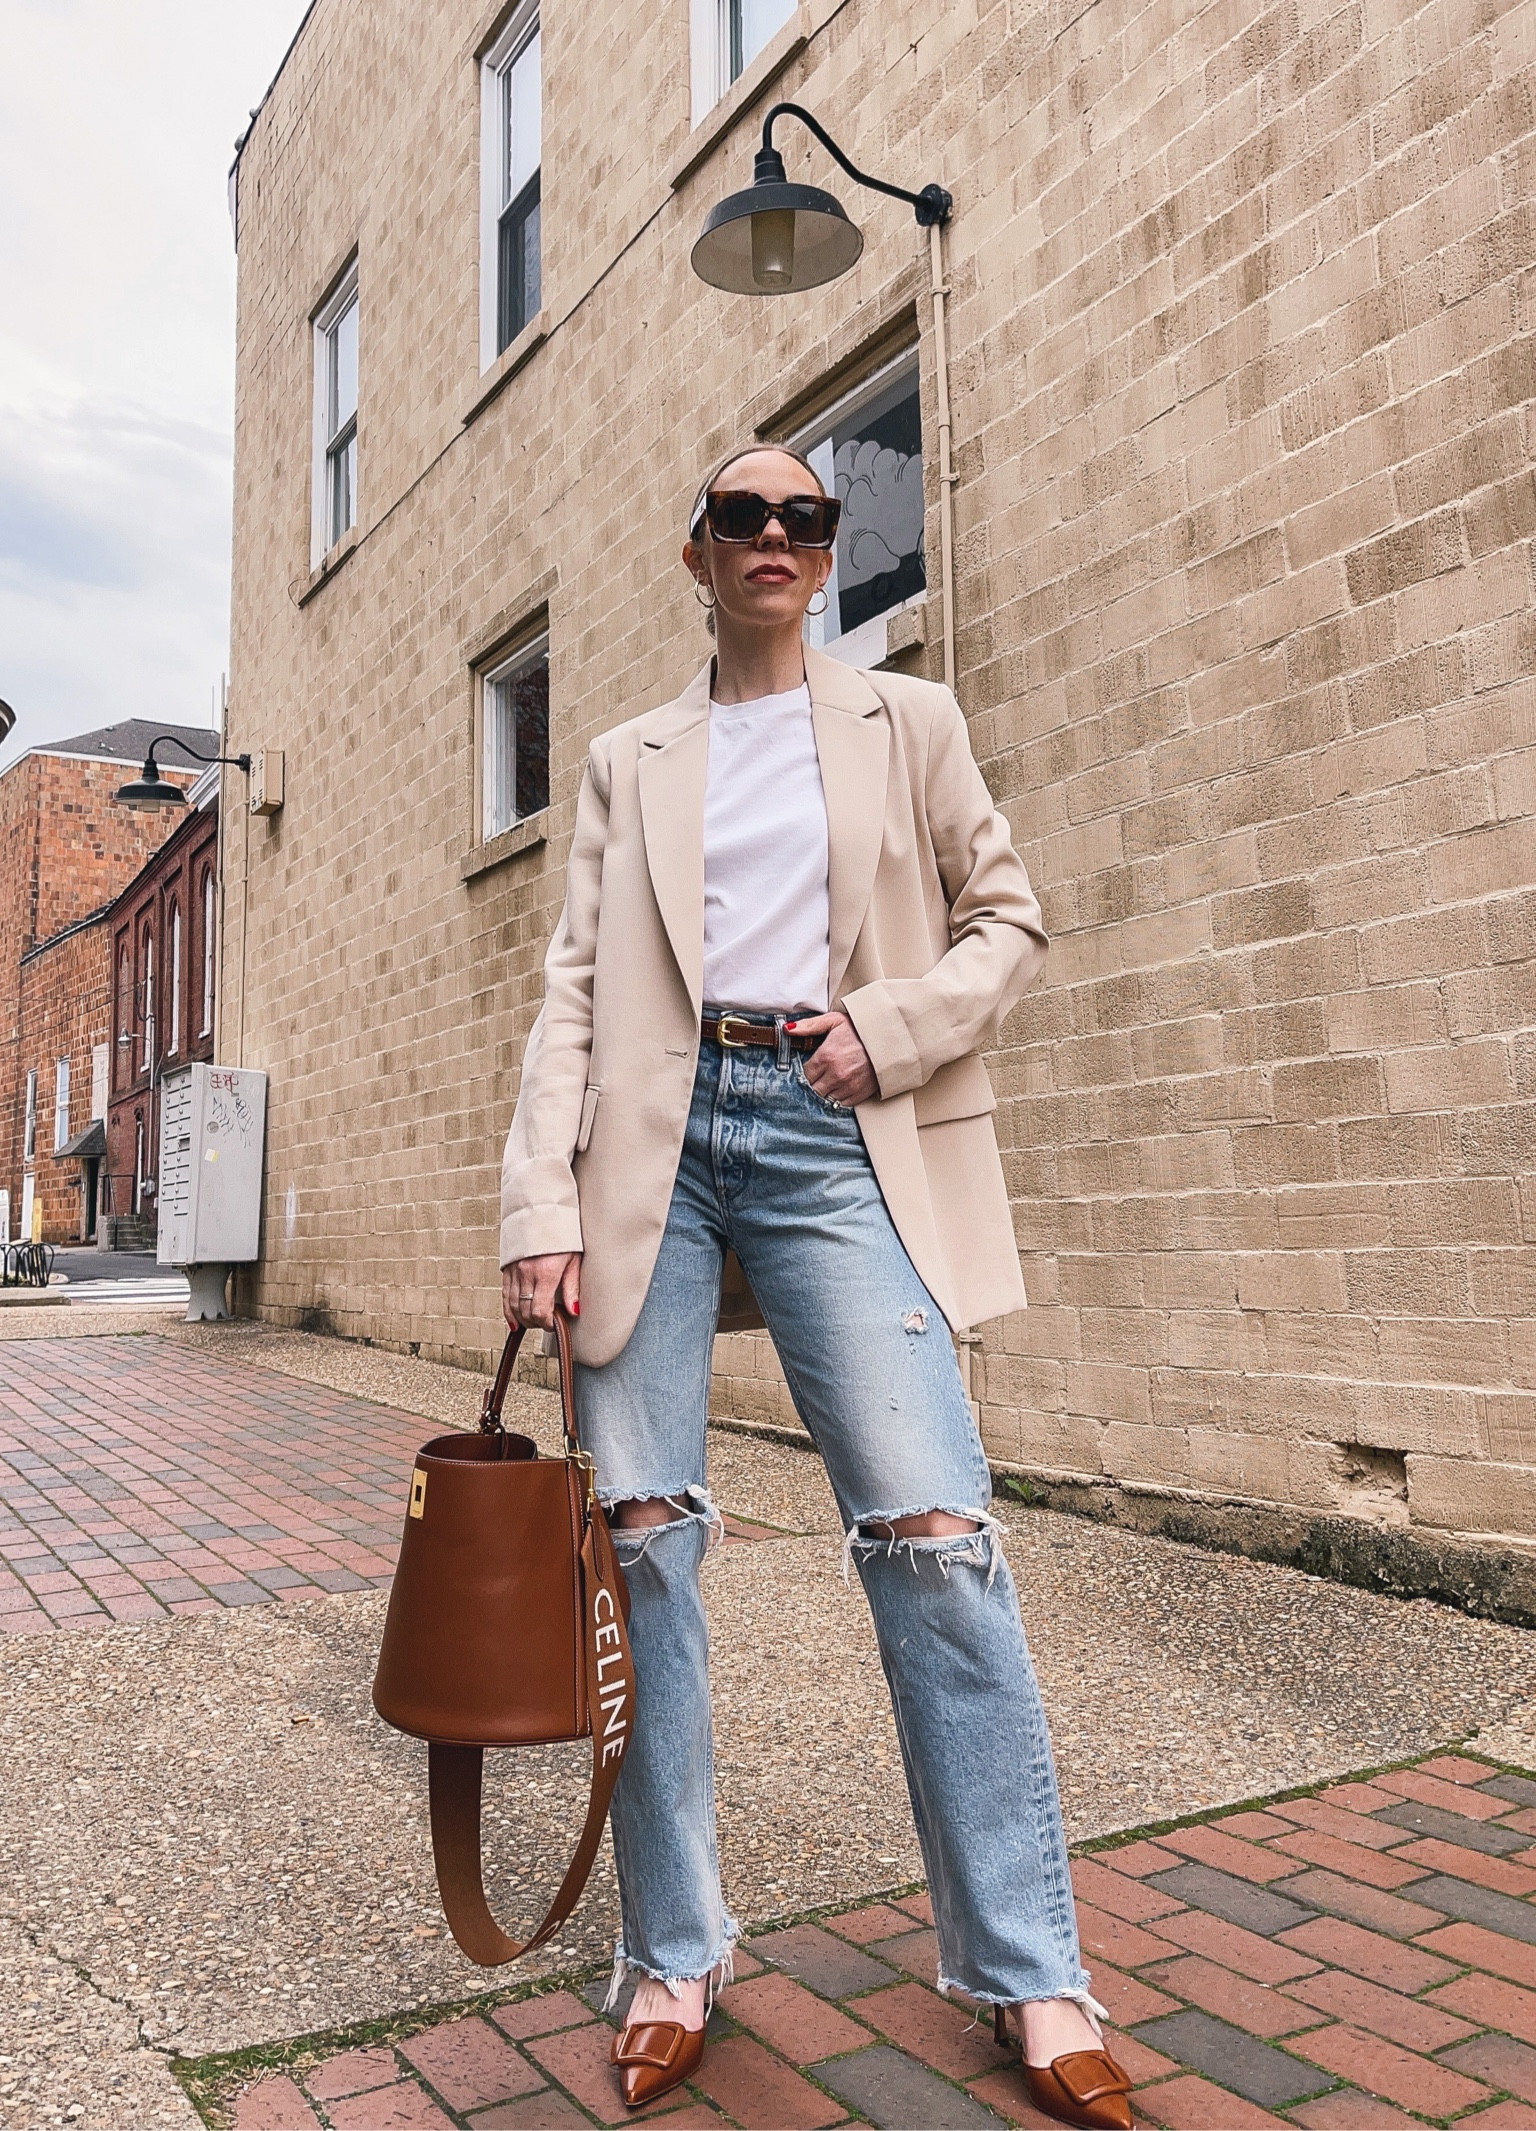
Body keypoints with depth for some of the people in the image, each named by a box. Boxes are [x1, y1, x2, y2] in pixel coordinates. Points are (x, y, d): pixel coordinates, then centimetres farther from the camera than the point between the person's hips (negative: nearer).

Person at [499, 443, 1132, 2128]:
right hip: (658, 1134, 2)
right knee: (641, 1531, -1)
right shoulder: (628, 762, 18)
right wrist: (540, 1205, -3)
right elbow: (573, 989, 8)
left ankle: (1030, 1975, 6)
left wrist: (890, 1025, -5)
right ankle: (673, 1961, 15)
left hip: (834, 1133, -1)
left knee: (934, 1529, -10)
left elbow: (1010, 923, 14)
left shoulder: (908, 724, 17)